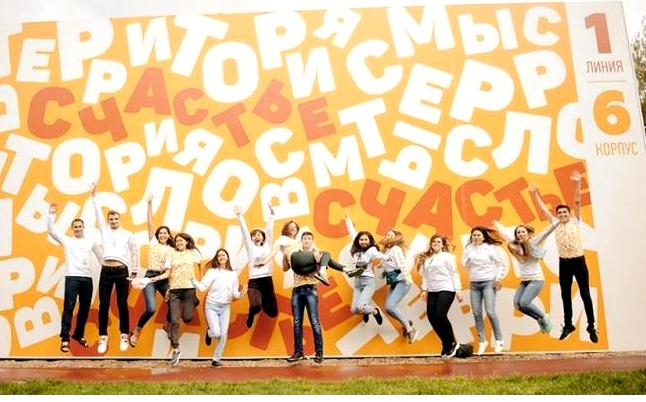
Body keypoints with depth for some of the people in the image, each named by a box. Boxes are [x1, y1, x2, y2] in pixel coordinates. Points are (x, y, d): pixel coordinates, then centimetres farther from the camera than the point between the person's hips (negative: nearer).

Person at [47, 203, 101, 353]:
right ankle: (65, 339, -6)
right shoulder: (66, 240, 11)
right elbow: (51, 230, 3)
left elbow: (100, 256, 19)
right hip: (72, 277, -3)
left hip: (87, 278, 3)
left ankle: (79, 335, 22)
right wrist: (51, 215, -9)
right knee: (69, 308, -9)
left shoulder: (91, 242, 16)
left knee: (85, 308, 8)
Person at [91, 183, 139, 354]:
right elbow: (98, 214, 15)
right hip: (106, 271, 2)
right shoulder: (105, 231, 17)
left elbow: (135, 253, 12)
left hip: (122, 271, -2)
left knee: (122, 304, 1)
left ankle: (124, 336, 9)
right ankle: (103, 338, 6)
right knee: (104, 305, 0)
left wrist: (134, 272, 6)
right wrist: (94, 196, 13)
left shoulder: (127, 234, 13)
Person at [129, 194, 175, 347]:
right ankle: (136, 331, 5)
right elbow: (150, 223, 4)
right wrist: (149, 204, -2)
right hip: (151, 277, -3)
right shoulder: (153, 242, 11)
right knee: (151, 308, -19)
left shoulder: (172, 250, 15)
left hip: (165, 279, 3)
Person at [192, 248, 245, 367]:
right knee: (216, 333, -14)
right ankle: (209, 333, 24)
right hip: (211, 306, -3)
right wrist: (192, 279, -28)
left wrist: (241, 294, -14)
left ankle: (216, 360, 15)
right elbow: (202, 287, -13)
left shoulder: (233, 274, 6)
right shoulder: (212, 271, -4)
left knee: (223, 335, -1)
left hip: (225, 307, 3)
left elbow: (234, 293, 7)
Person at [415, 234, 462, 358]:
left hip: (446, 289, -5)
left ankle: (453, 343, 3)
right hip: (432, 291, 6)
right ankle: (446, 344, 11)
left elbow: (454, 273, -1)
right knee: (431, 317, -4)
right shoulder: (426, 259, 15)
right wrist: (424, 289, 4)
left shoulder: (447, 256, 2)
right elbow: (425, 275, 15)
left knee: (440, 315, -16)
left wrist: (458, 290, -6)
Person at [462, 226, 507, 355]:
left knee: (490, 312, -12)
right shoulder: (469, 248, 8)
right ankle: (482, 341, 12)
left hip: (488, 282, -4)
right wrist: (469, 258, -12)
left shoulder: (491, 248, -2)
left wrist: (498, 279, -6)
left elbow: (501, 264, 1)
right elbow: (464, 264, 5)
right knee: (476, 313, 2)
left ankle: (499, 340, 2)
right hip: (474, 284, 4)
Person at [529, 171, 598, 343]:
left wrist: (577, 184, -20)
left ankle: (591, 326, 11)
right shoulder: (555, 223, 6)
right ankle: (568, 325, 21)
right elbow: (543, 209, 8)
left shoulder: (575, 221, 1)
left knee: (585, 294, 2)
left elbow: (577, 202, -9)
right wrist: (534, 194, 5)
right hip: (564, 263, 3)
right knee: (565, 295, 9)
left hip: (579, 261, -3)